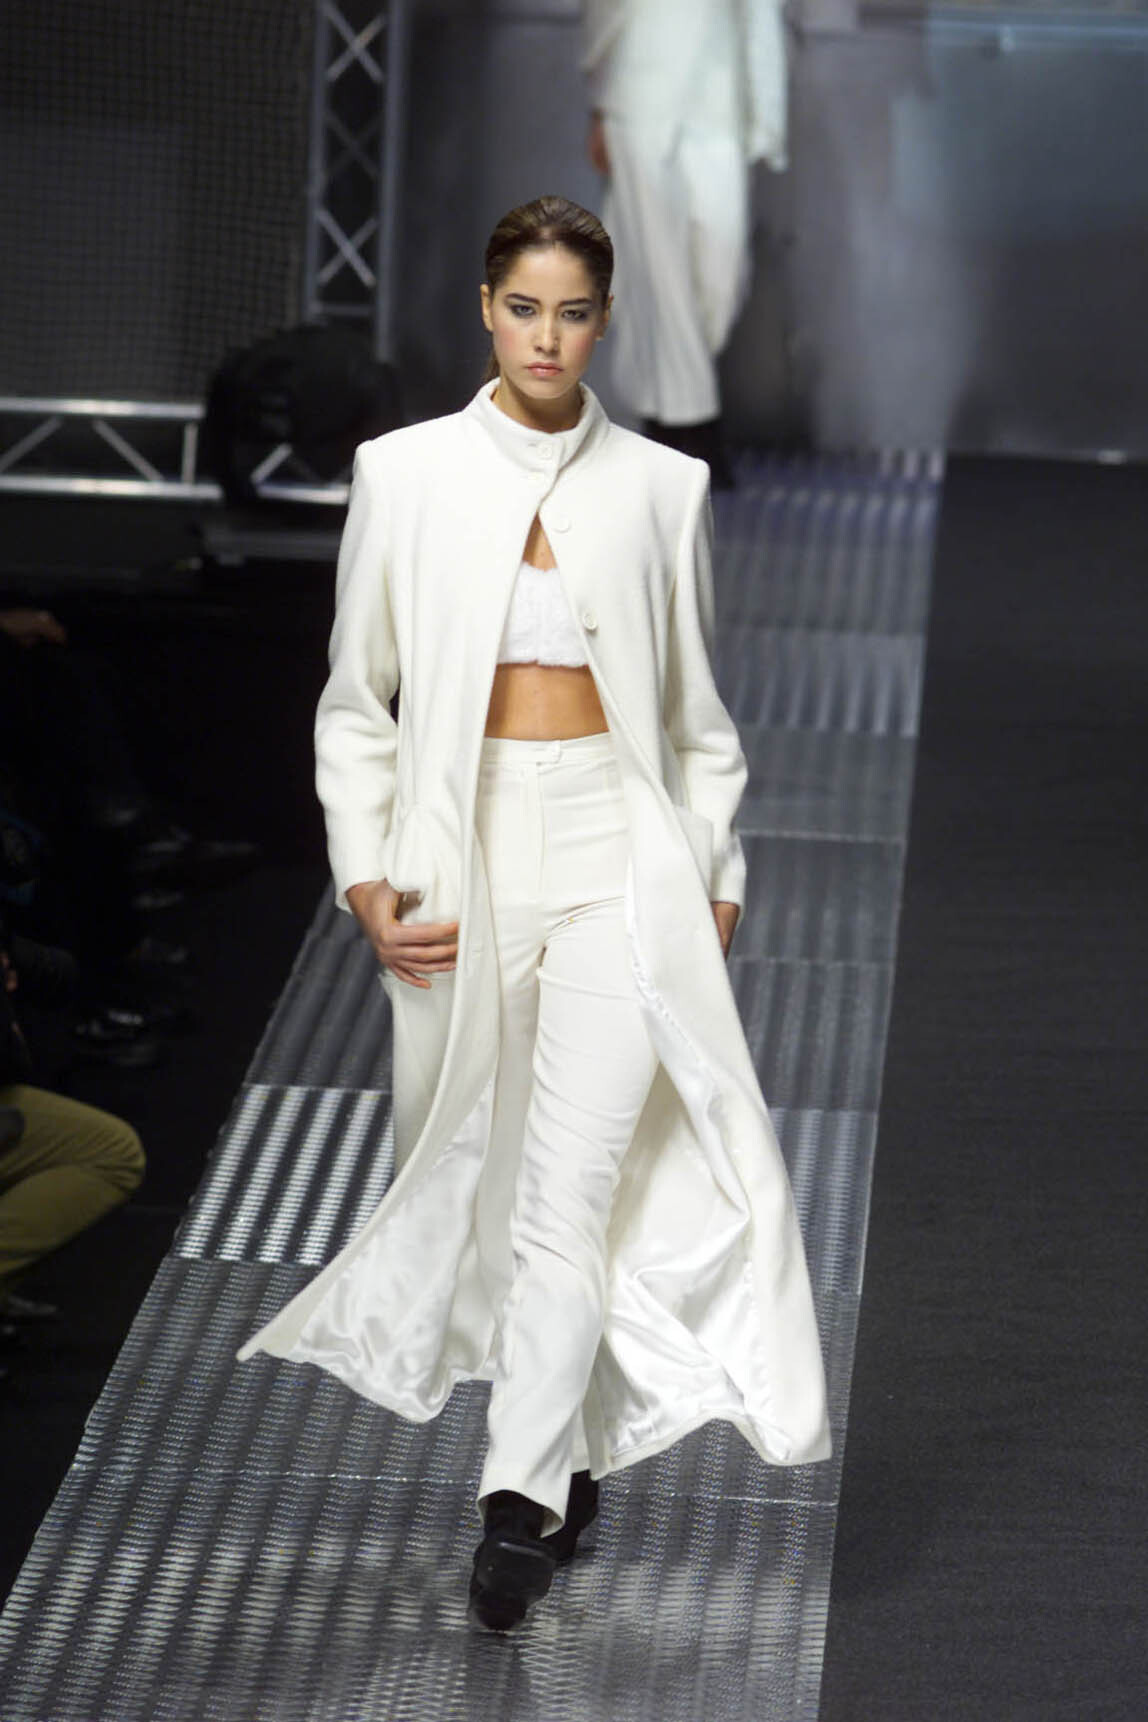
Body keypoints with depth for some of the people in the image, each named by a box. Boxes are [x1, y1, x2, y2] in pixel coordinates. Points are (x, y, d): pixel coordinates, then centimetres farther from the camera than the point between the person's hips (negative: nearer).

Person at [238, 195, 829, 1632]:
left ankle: (523, 1497, -7)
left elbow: (699, 716, 11)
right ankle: (570, 1449, 29)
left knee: (573, 1180, -11)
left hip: (619, 860, -1)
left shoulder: (660, 489, 3)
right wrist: (366, 877, -3)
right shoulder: (407, 475, 1)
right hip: (463, 851, 1)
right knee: (478, 1169, 10)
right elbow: (355, 702, 6)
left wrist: (714, 881, 7)